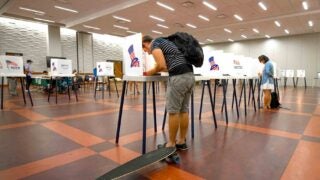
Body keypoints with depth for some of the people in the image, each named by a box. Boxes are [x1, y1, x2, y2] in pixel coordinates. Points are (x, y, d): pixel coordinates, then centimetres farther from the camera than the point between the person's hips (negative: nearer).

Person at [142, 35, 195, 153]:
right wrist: (155, 71, 29)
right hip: (190, 75, 9)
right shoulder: (165, 42, 30)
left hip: (178, 77, -9)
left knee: (173, 111, 1)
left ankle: (171, 144, 12)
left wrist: (151, 72, 7)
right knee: (184, 110, 13)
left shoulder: (154, 43, 3)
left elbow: (161, 65, -12)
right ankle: (181, 142, 23)